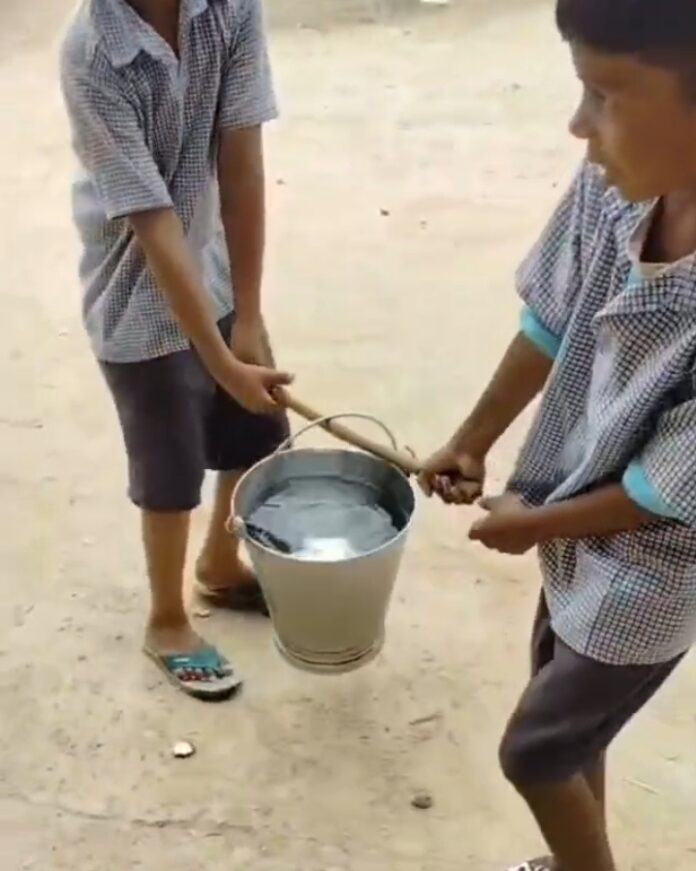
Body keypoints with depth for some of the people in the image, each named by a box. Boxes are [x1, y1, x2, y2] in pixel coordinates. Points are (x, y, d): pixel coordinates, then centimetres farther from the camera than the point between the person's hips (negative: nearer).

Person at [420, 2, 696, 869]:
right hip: (582, 532, 6)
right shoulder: (618, 182, -20)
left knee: (534, 751, 12)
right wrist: (472, 441, 10)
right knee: (565, 711, 27)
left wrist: (534, 523, -11)